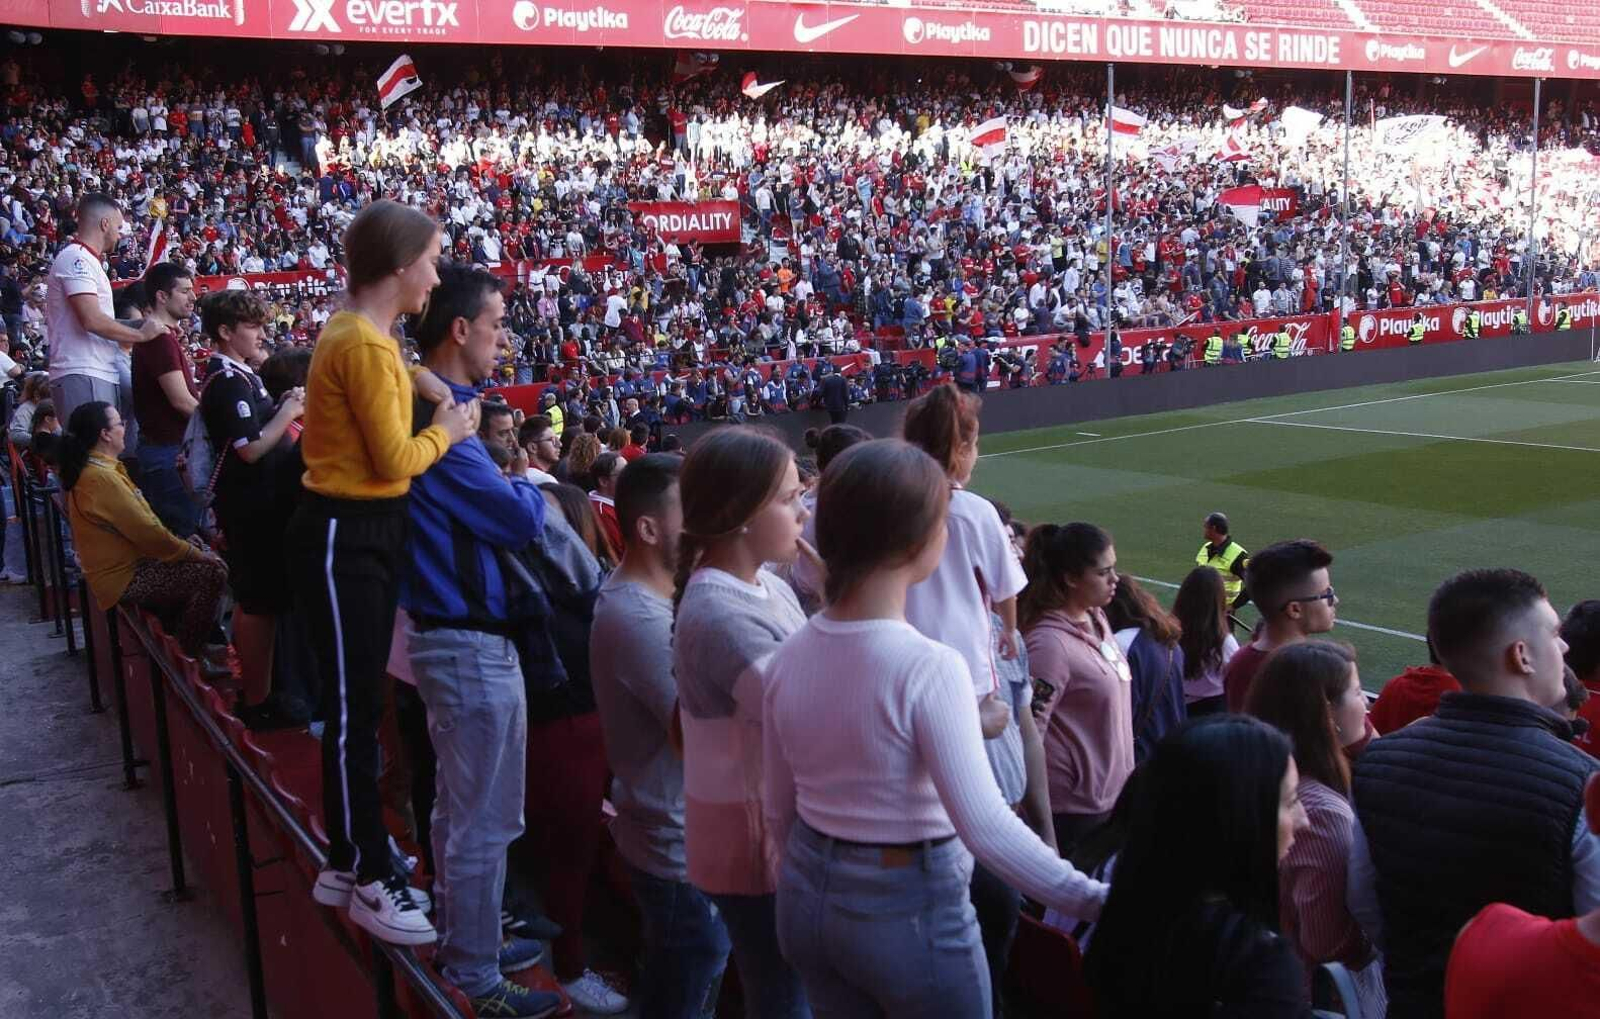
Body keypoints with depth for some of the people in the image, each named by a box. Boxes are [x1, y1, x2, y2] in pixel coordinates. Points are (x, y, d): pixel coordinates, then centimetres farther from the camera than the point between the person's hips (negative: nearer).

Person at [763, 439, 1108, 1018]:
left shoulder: (788, 658, -4)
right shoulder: (927, 668, -24)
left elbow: (780, 811, 5)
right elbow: (985, 827, -27)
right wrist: (1097, 902, -22)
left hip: (807, 901, 6)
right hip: (908, 909, -6)